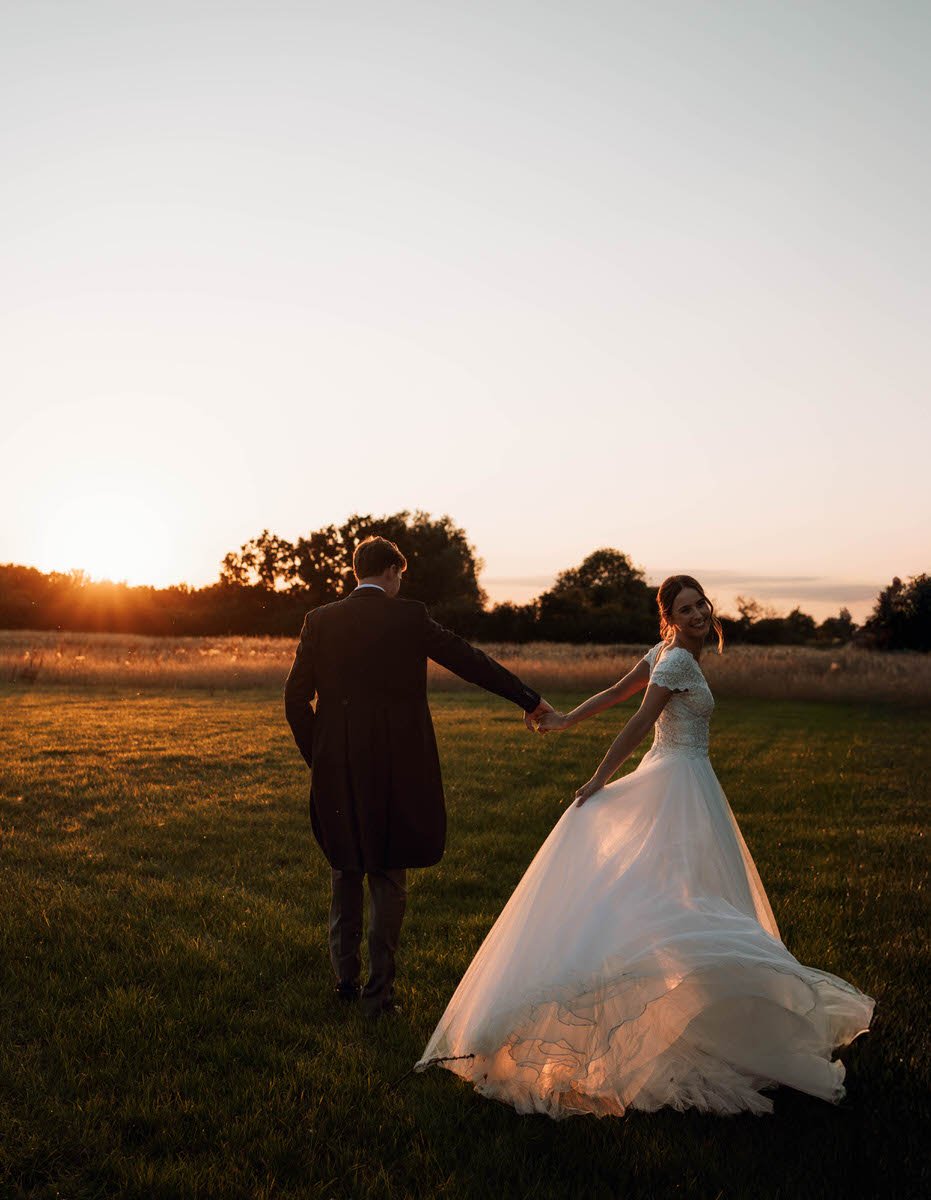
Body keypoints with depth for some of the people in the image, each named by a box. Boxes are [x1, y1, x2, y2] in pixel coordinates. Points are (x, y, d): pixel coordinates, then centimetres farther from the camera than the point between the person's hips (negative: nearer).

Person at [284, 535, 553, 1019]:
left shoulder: (320, 621, 2)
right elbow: (469, 660, -1)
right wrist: (529, 699, 6)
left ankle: (345, 978, 27)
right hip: (394, 767, -2)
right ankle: (378, 992, 13)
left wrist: (317, 758, 12)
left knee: (345, 873, 18)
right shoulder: (408, 617, -5)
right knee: (388, 879, 9)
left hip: (337, 770, 3)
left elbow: (295, 698, 2)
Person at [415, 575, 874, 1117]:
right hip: (681, 782, -10)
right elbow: (639, 722, -18)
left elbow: (614, 692, 13)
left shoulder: (668, 653, 11)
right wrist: (600, 781, -18)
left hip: (670, 777, 10)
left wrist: (566, 721, 19)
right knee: (695, 890, -8)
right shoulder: (676, 659, -17)